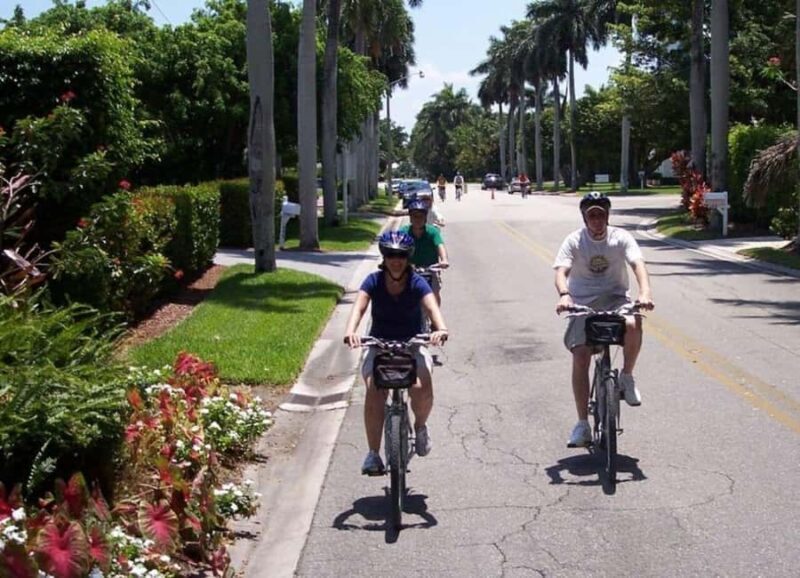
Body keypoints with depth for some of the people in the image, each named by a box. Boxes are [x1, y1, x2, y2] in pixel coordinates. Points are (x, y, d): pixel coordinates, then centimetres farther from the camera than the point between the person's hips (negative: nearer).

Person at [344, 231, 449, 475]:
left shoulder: (417, 283, -9)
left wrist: (441, 329, -48)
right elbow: (359, 307, -22)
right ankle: (373, 453, -17)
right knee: (374, 393, -26)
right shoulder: (374, 281, -7)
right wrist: (350, 331, -44)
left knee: (423, 390, -27)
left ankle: (420, 425, 8)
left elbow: (432, 307, -26)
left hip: (412, 346, 0)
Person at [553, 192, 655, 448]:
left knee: (633, 324, -34)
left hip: (615, 298, 0)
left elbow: (638, 263, -19)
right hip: (583, 302, 0)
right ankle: (582, 425, -3)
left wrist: (645, 291, -40)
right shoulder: (574, 241, -6)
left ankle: (627, 376, -6)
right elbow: (561, 271, -18)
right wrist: (564, 295, -40)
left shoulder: (620, 237, -5)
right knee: (580, 357, -13)